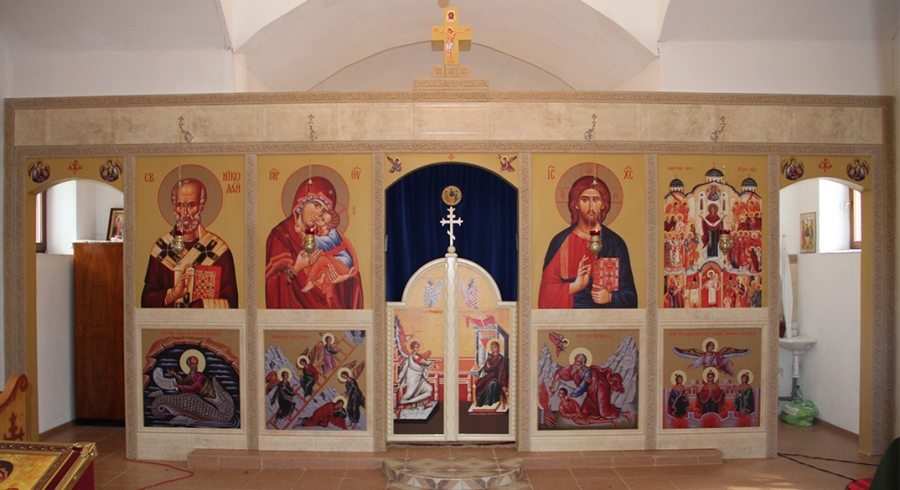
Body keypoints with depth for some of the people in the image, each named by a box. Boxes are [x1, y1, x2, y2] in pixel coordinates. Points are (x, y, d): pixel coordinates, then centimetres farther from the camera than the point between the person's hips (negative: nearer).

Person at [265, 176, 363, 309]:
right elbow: (274, 283, -7)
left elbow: (349, 262, -4)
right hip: (296, 305, -5)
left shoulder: (325, 232, 9)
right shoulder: (281, 235, -5)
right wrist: (296, 268, -20)